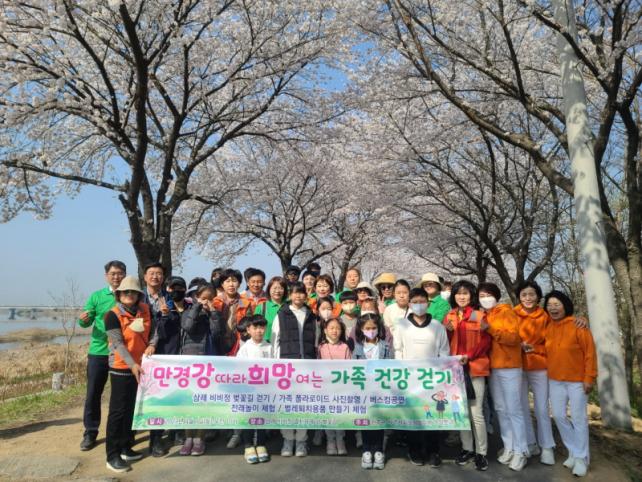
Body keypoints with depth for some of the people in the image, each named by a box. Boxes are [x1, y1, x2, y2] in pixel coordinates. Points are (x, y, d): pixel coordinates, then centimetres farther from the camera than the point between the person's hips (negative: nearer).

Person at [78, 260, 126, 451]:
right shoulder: (96, 296, 1)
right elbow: (86, 322, 2)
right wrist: (83, 320, -20)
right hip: (99, 351, 0)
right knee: (93, 394, 6)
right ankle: (90, 433, 21)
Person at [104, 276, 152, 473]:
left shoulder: (145, 310, 3)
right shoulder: (113, 315, -12)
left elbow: (153, 329, 9)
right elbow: (118, 343, -19)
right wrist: (132, 364, -27)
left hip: (141, 365, 6)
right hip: (121, 368, -6)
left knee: (133, 408, 14)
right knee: (118, 410, -1)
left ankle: (125, 448, 27)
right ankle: (112, 455, 7)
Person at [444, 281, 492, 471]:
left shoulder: (480, 316, -1)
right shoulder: (449, 317, 10)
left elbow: (485, 343, -4)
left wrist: (469, 356, -17)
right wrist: (447, 331, -9)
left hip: (475, 368, -4)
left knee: (476, 411, -4)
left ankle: (481, 452, 10)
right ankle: (466, 447, 25)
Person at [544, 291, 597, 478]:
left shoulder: (578, 326, -11)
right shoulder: (547, 327, 3)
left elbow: (590, 353, -11)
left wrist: (589, 378, -12)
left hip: (577, 380, -5)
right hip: (555, 380, 5)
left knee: (578, 418, 3)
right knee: (559, 416, 8)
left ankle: (581, 458, 17)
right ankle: (574, 452, 26)